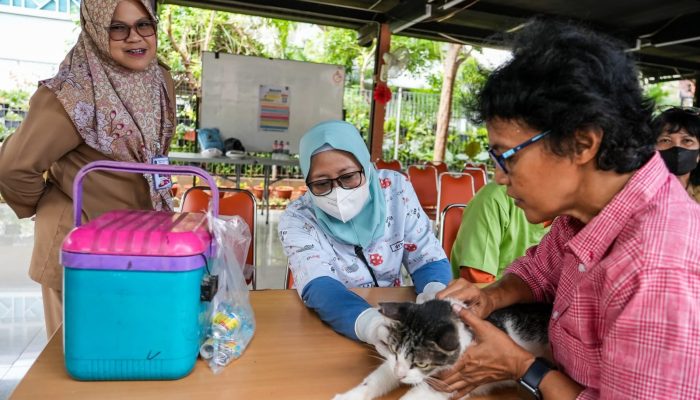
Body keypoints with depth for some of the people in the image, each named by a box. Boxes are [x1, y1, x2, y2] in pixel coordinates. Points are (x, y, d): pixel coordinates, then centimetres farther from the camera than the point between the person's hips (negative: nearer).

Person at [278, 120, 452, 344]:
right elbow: (318, 289, -28)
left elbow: (428, 260, -5)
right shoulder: (297, 219, -14)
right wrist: (377, 328, -46)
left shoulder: (395, 188, -8)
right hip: (325, 327, -3)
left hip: (392, 315, 4)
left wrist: (437, 297, -28)